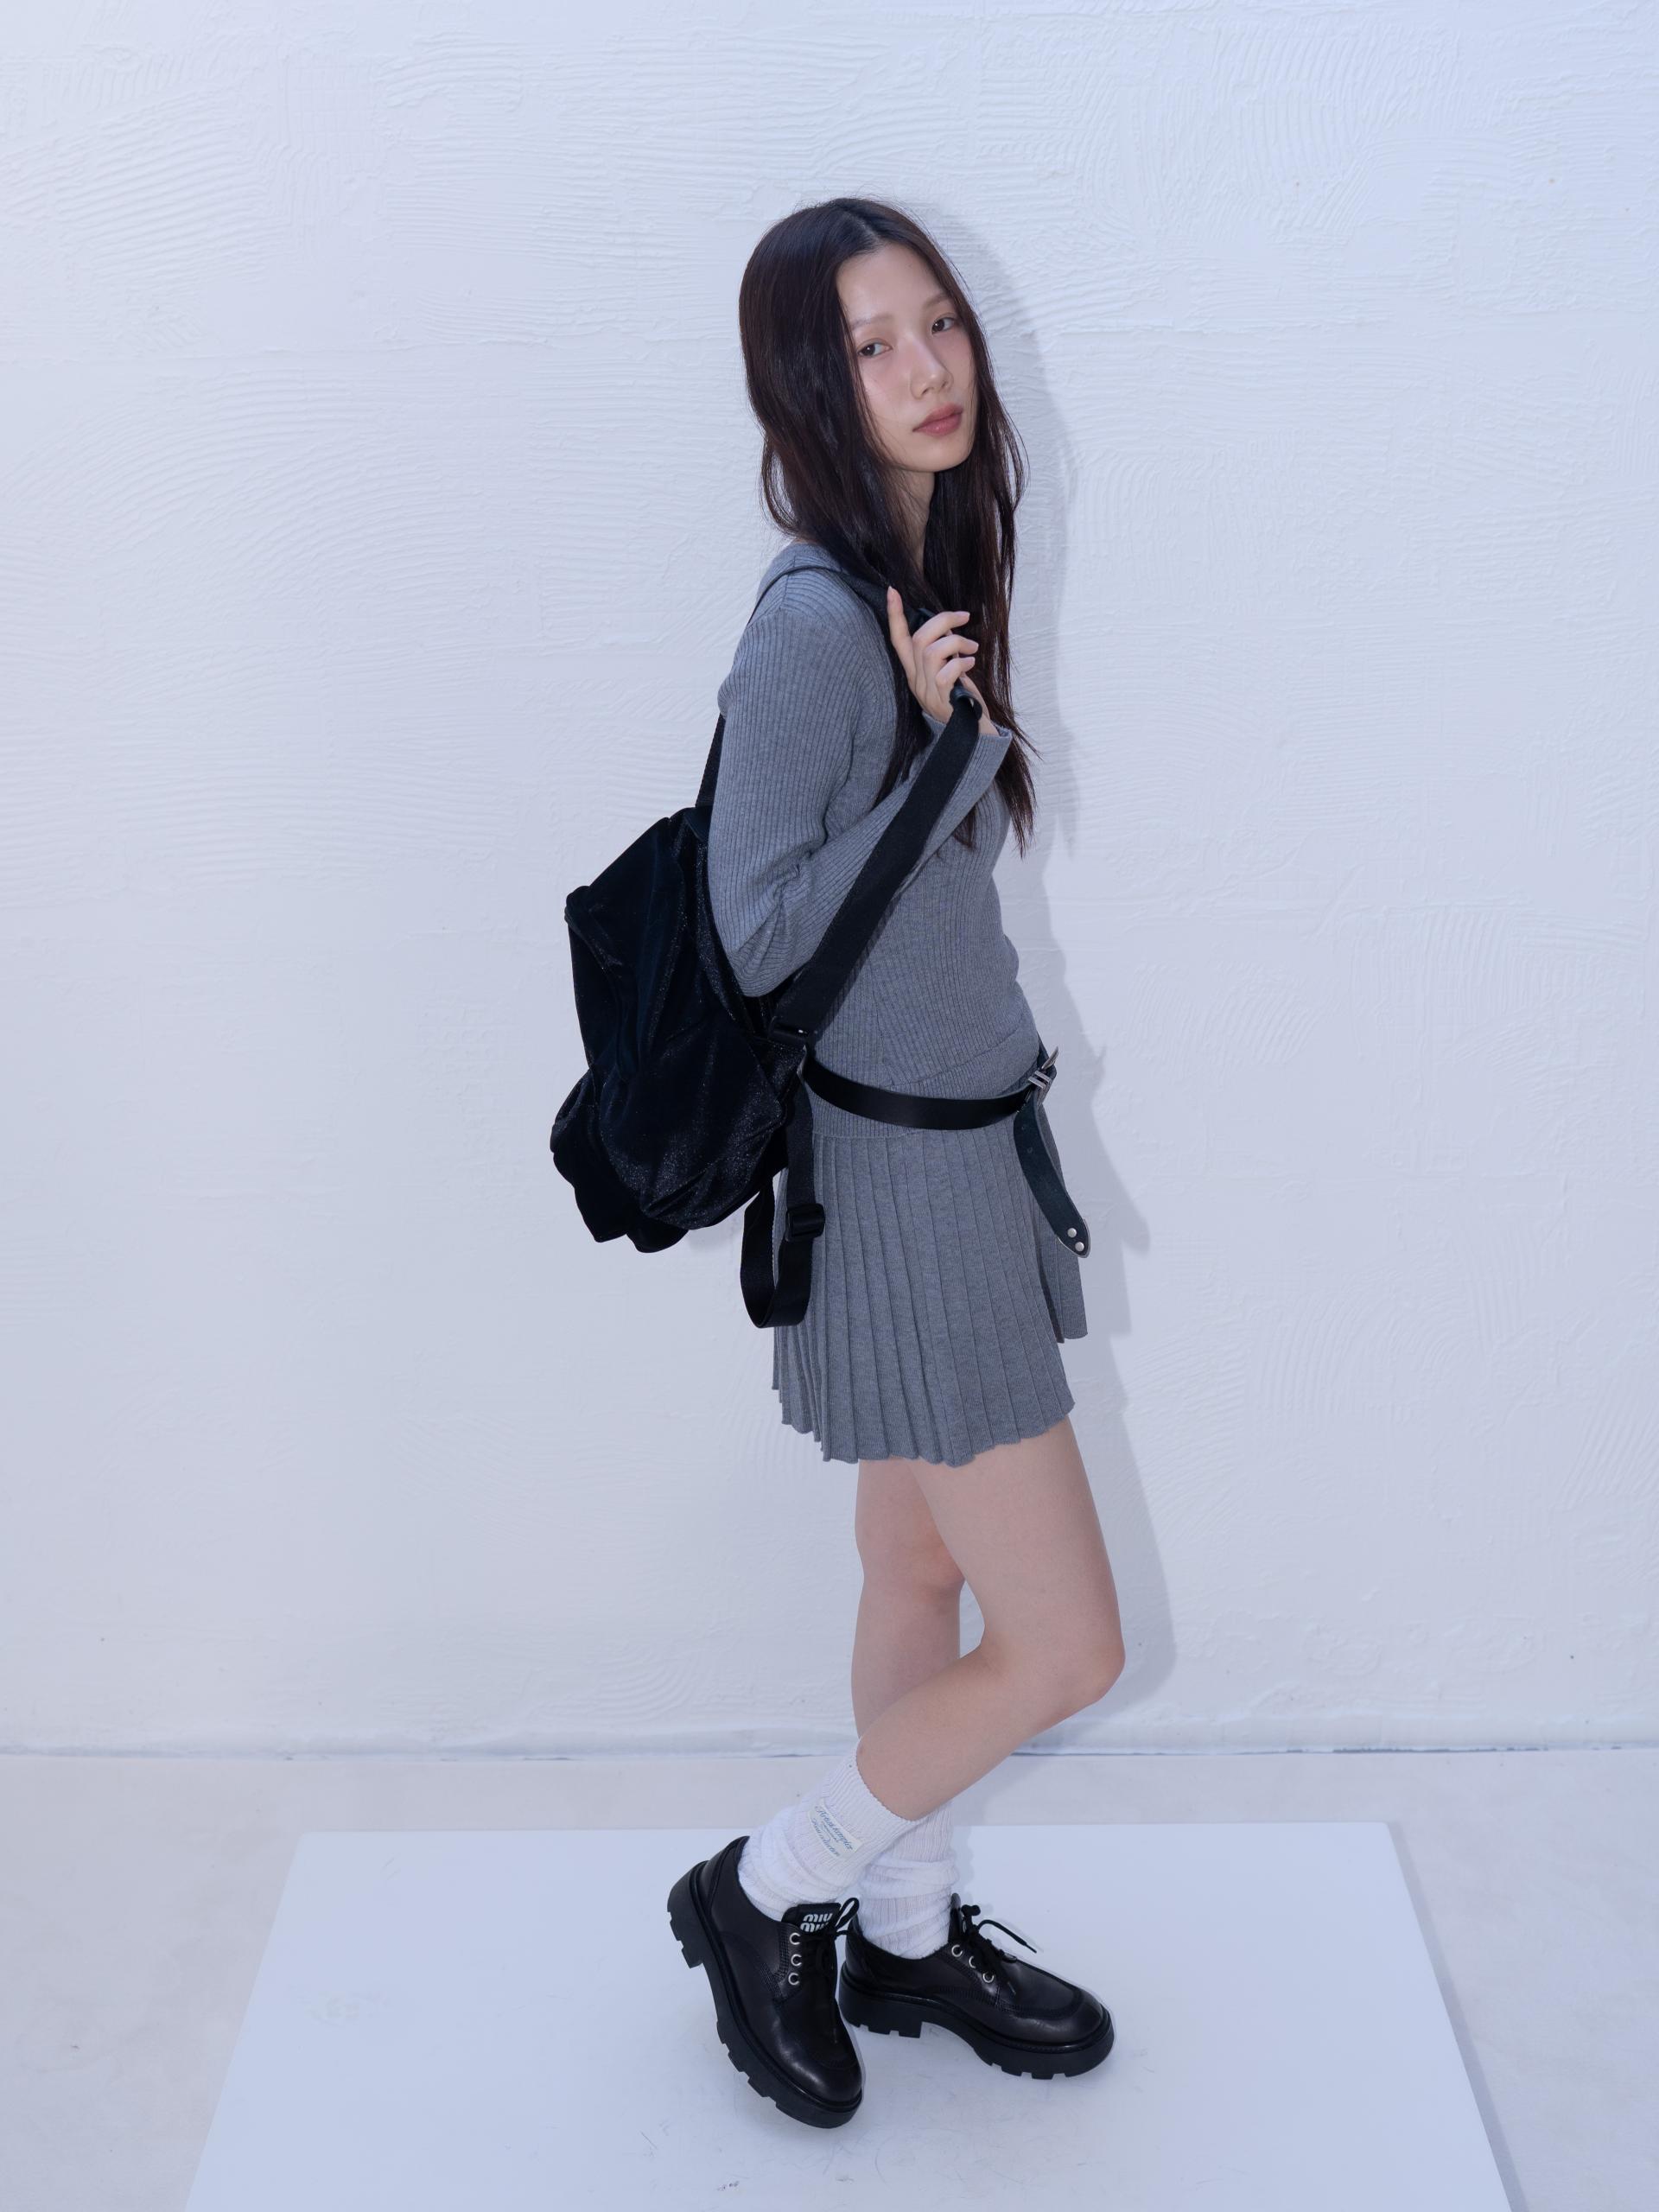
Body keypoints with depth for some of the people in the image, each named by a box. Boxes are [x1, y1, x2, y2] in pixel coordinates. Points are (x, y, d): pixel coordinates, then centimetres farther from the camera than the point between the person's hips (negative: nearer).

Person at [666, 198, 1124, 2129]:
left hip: (969, 1138, 9)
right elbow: (758, 935, -20)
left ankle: (905, 1934, 40)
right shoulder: (814, 617, -21)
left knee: (921, 1575, 21)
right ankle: (758, 1896, 23)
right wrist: (941, 748, -21)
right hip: (894, 1176, -9)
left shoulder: (932, 572, 6)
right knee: (1063, 1646, 1)